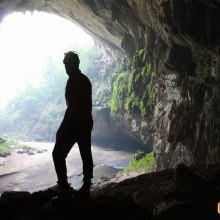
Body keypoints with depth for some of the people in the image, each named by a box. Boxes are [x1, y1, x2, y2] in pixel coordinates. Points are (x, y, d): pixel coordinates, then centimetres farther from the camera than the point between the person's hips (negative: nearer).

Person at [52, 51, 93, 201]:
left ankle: (65, 190, -5)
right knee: (86, 155, 10)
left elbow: (72, 106, -21)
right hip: (86, 123, 9)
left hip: (73, 124, -9)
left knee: (58, 154, -3)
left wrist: (62, 128, -18)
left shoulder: (73, 81, -15)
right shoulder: (85, 80, 13)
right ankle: (86, 189, 16)